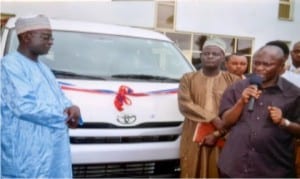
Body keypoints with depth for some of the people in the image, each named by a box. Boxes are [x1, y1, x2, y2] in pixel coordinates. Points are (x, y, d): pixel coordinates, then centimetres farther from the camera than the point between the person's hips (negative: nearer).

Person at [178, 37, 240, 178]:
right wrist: (212, 119, -16)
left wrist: (217, 134, -12)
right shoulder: (188, 79, 7)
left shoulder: (233, 80, 3)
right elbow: (184, 105, -6)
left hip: (222, 140, -1)